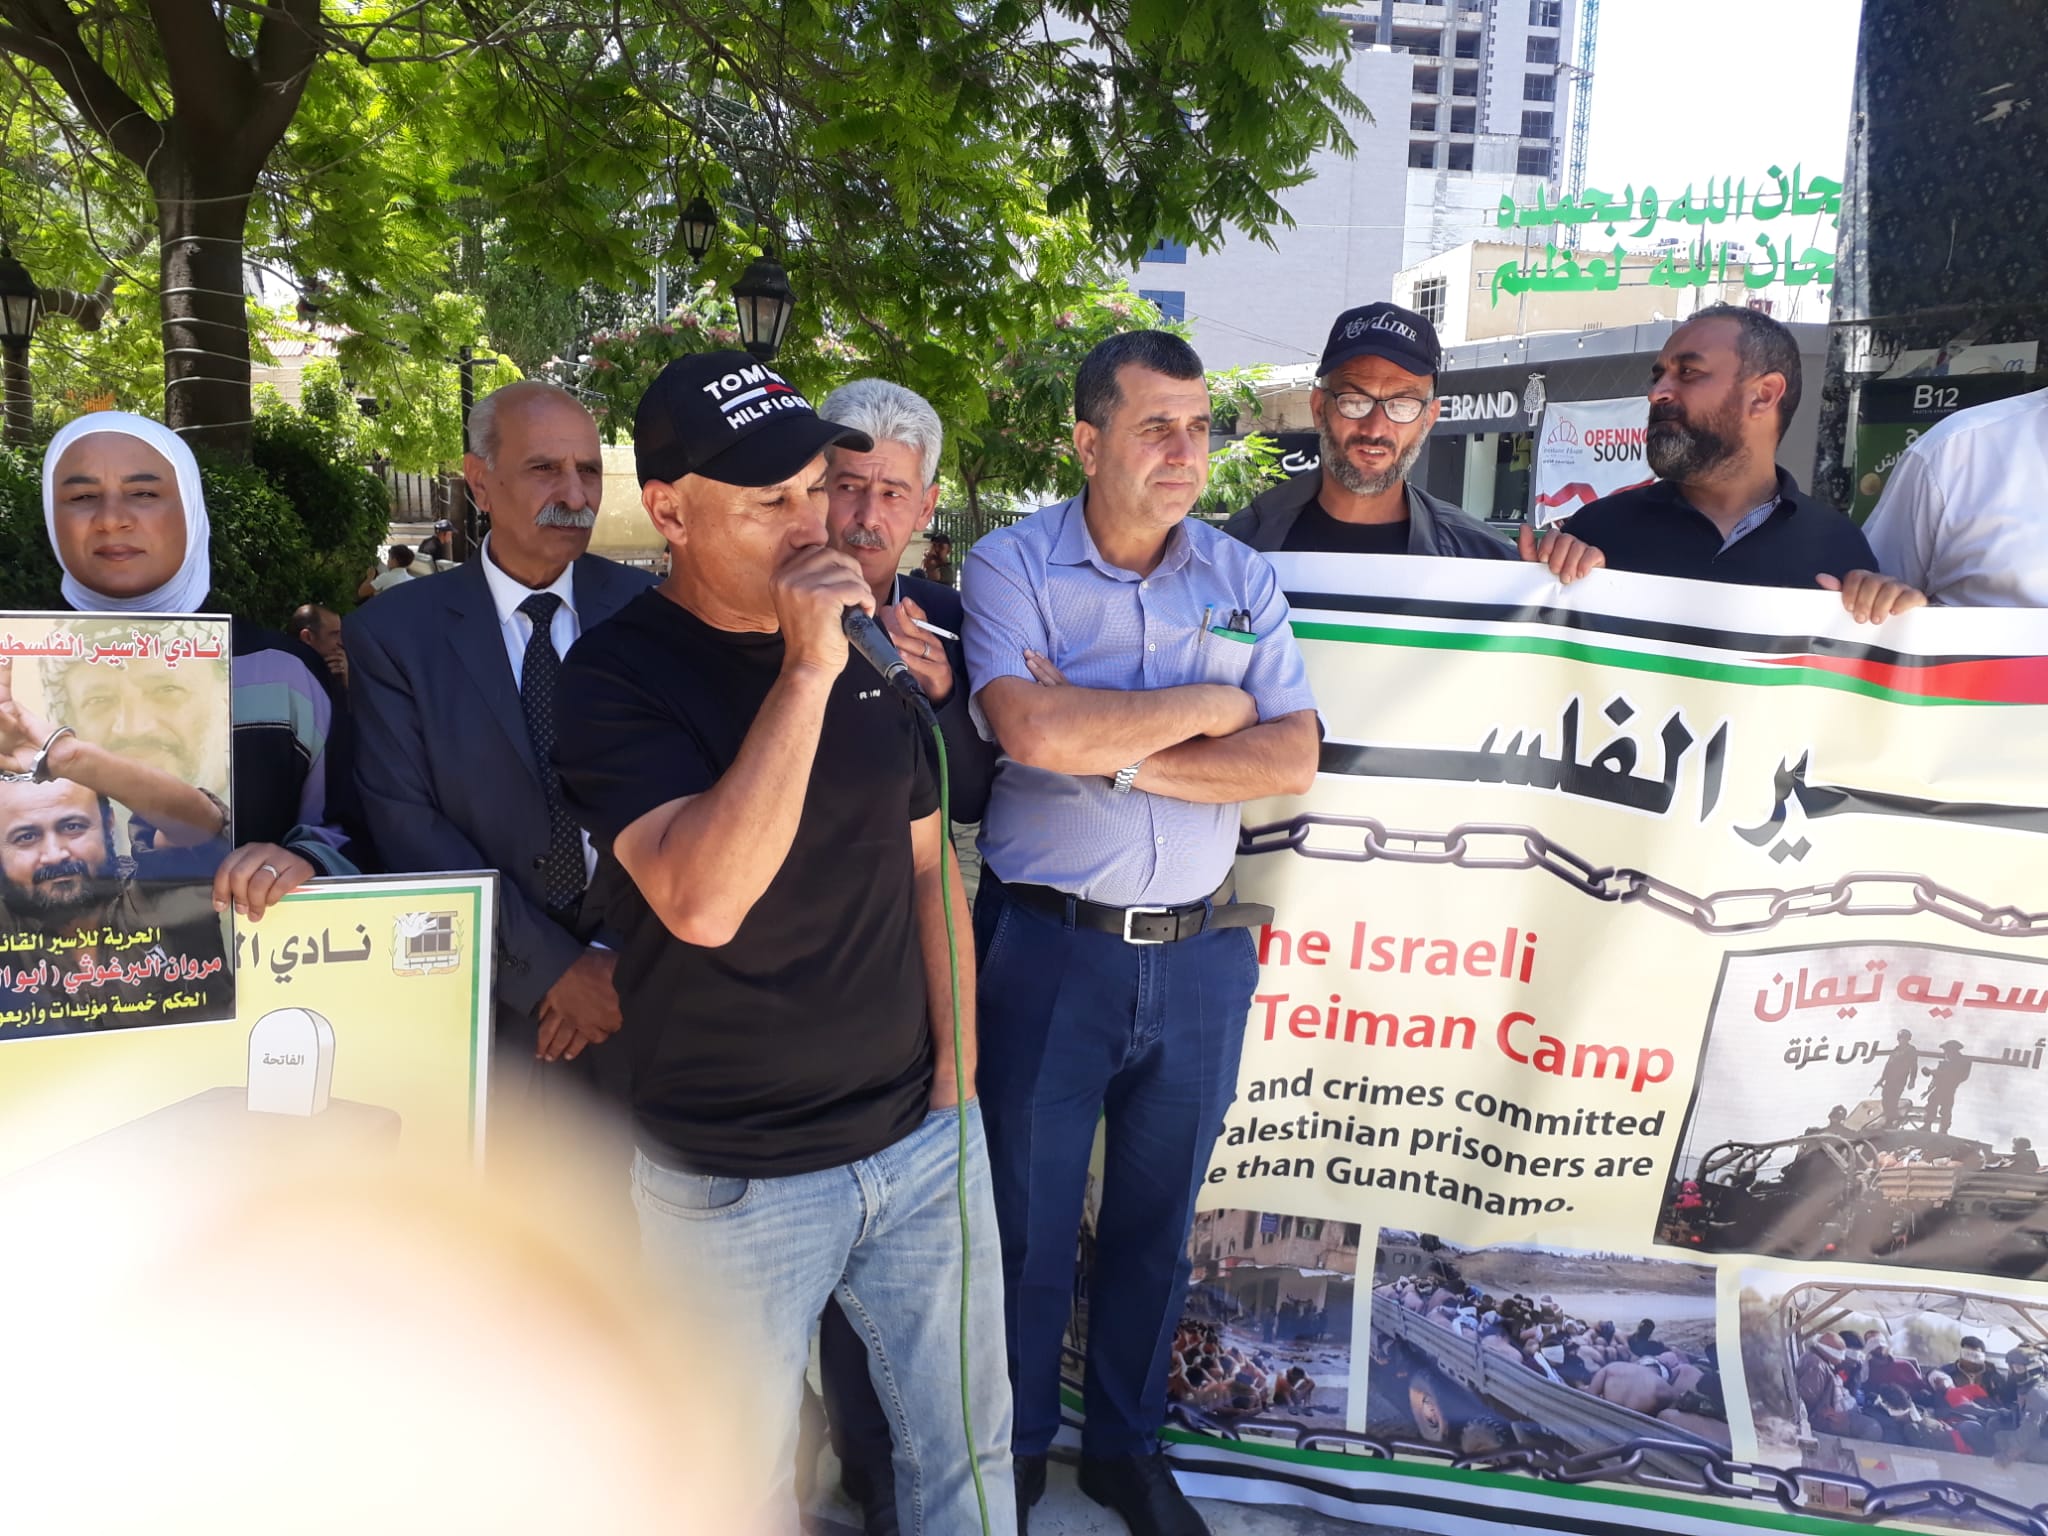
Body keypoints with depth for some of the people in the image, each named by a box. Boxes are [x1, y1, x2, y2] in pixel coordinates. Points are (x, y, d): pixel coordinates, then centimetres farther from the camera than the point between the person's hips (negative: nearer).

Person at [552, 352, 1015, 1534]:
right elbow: (703, 903, -28)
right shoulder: (618, 674, -13)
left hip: (924, 1142, 5)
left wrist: (955, 1074, 7)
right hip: (735, 1182, -4)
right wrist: (806, 674, -30)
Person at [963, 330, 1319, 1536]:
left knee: (1157, 1225, 18)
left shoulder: (1244, 580, 3)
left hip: (1201, 951, 3)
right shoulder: (1011, 566, -7)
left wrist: (1112, 748, -16)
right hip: (1048, 944, -3)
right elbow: (1032, 731, -24)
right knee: (1029, 1225, 13)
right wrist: (1207, 704, -13)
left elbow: (1291, 761, -7)